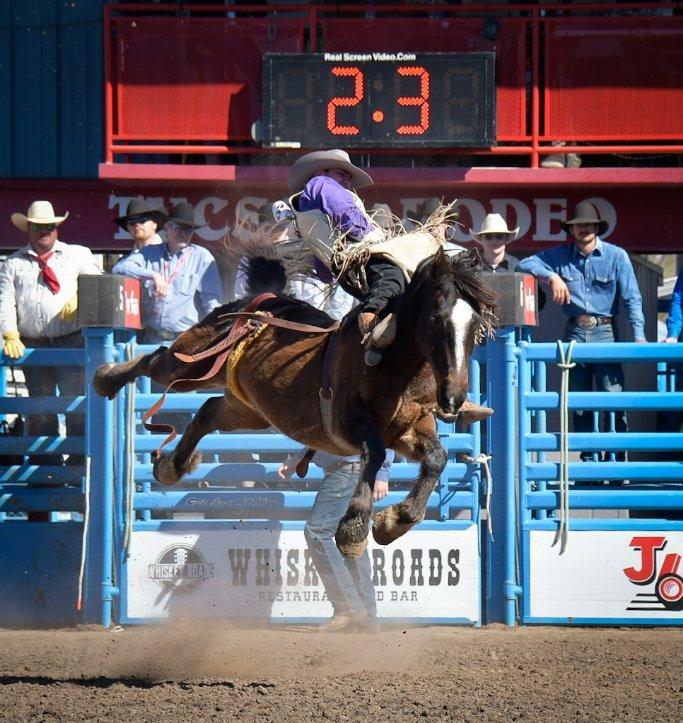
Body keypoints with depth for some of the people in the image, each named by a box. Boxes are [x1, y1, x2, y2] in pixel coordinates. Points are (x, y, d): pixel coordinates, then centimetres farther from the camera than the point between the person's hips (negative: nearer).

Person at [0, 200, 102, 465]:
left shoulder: (77, 255, 10)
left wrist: (80, 297, -14)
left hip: (71, 343, -2)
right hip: (31, 345, 2)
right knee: (40, 410, 5)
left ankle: (79, 466, -3)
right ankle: (46, 468, 11)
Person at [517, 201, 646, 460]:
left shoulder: (616, 256, 0)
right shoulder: (561, 256, 8)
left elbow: (632, 298, -4)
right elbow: (525, 264, 6)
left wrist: (639, 336, -16)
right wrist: (552, 276, -11)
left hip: (605, 332, -3)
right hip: (574, 333, 3)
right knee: (578, 404, 7)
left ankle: (618, 459, -11)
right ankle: (587, 461, 13)